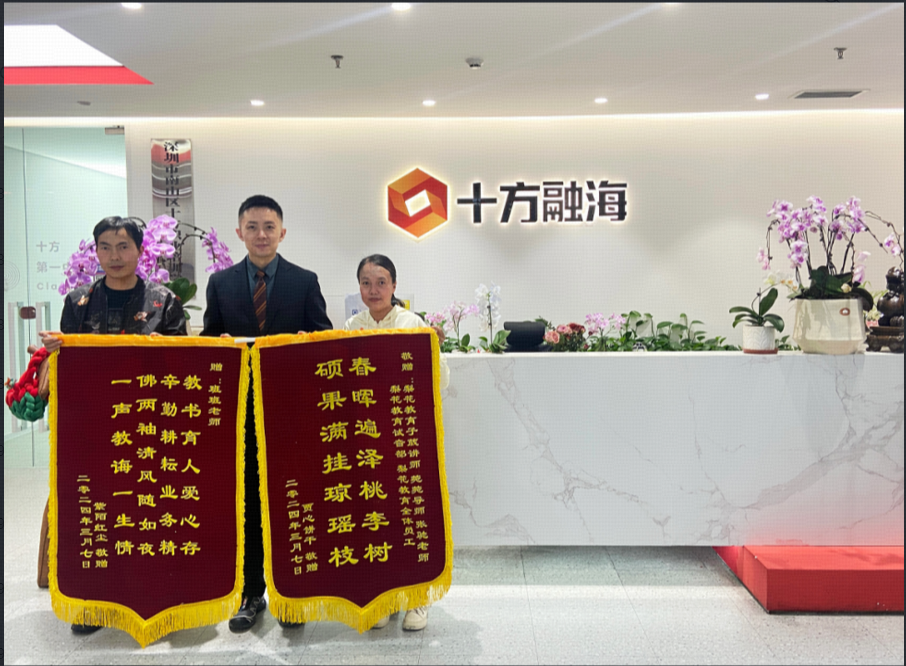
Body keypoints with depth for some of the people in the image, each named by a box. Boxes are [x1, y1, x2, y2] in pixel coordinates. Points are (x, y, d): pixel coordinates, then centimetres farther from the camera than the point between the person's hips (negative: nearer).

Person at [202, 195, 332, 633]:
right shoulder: (220, 283, 9)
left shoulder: (305, 282, 3)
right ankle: (251, 593, 24)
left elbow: (323, 338, 1)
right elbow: (209, 341, 10)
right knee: (246, 504, 10)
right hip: (239, 408, 2)